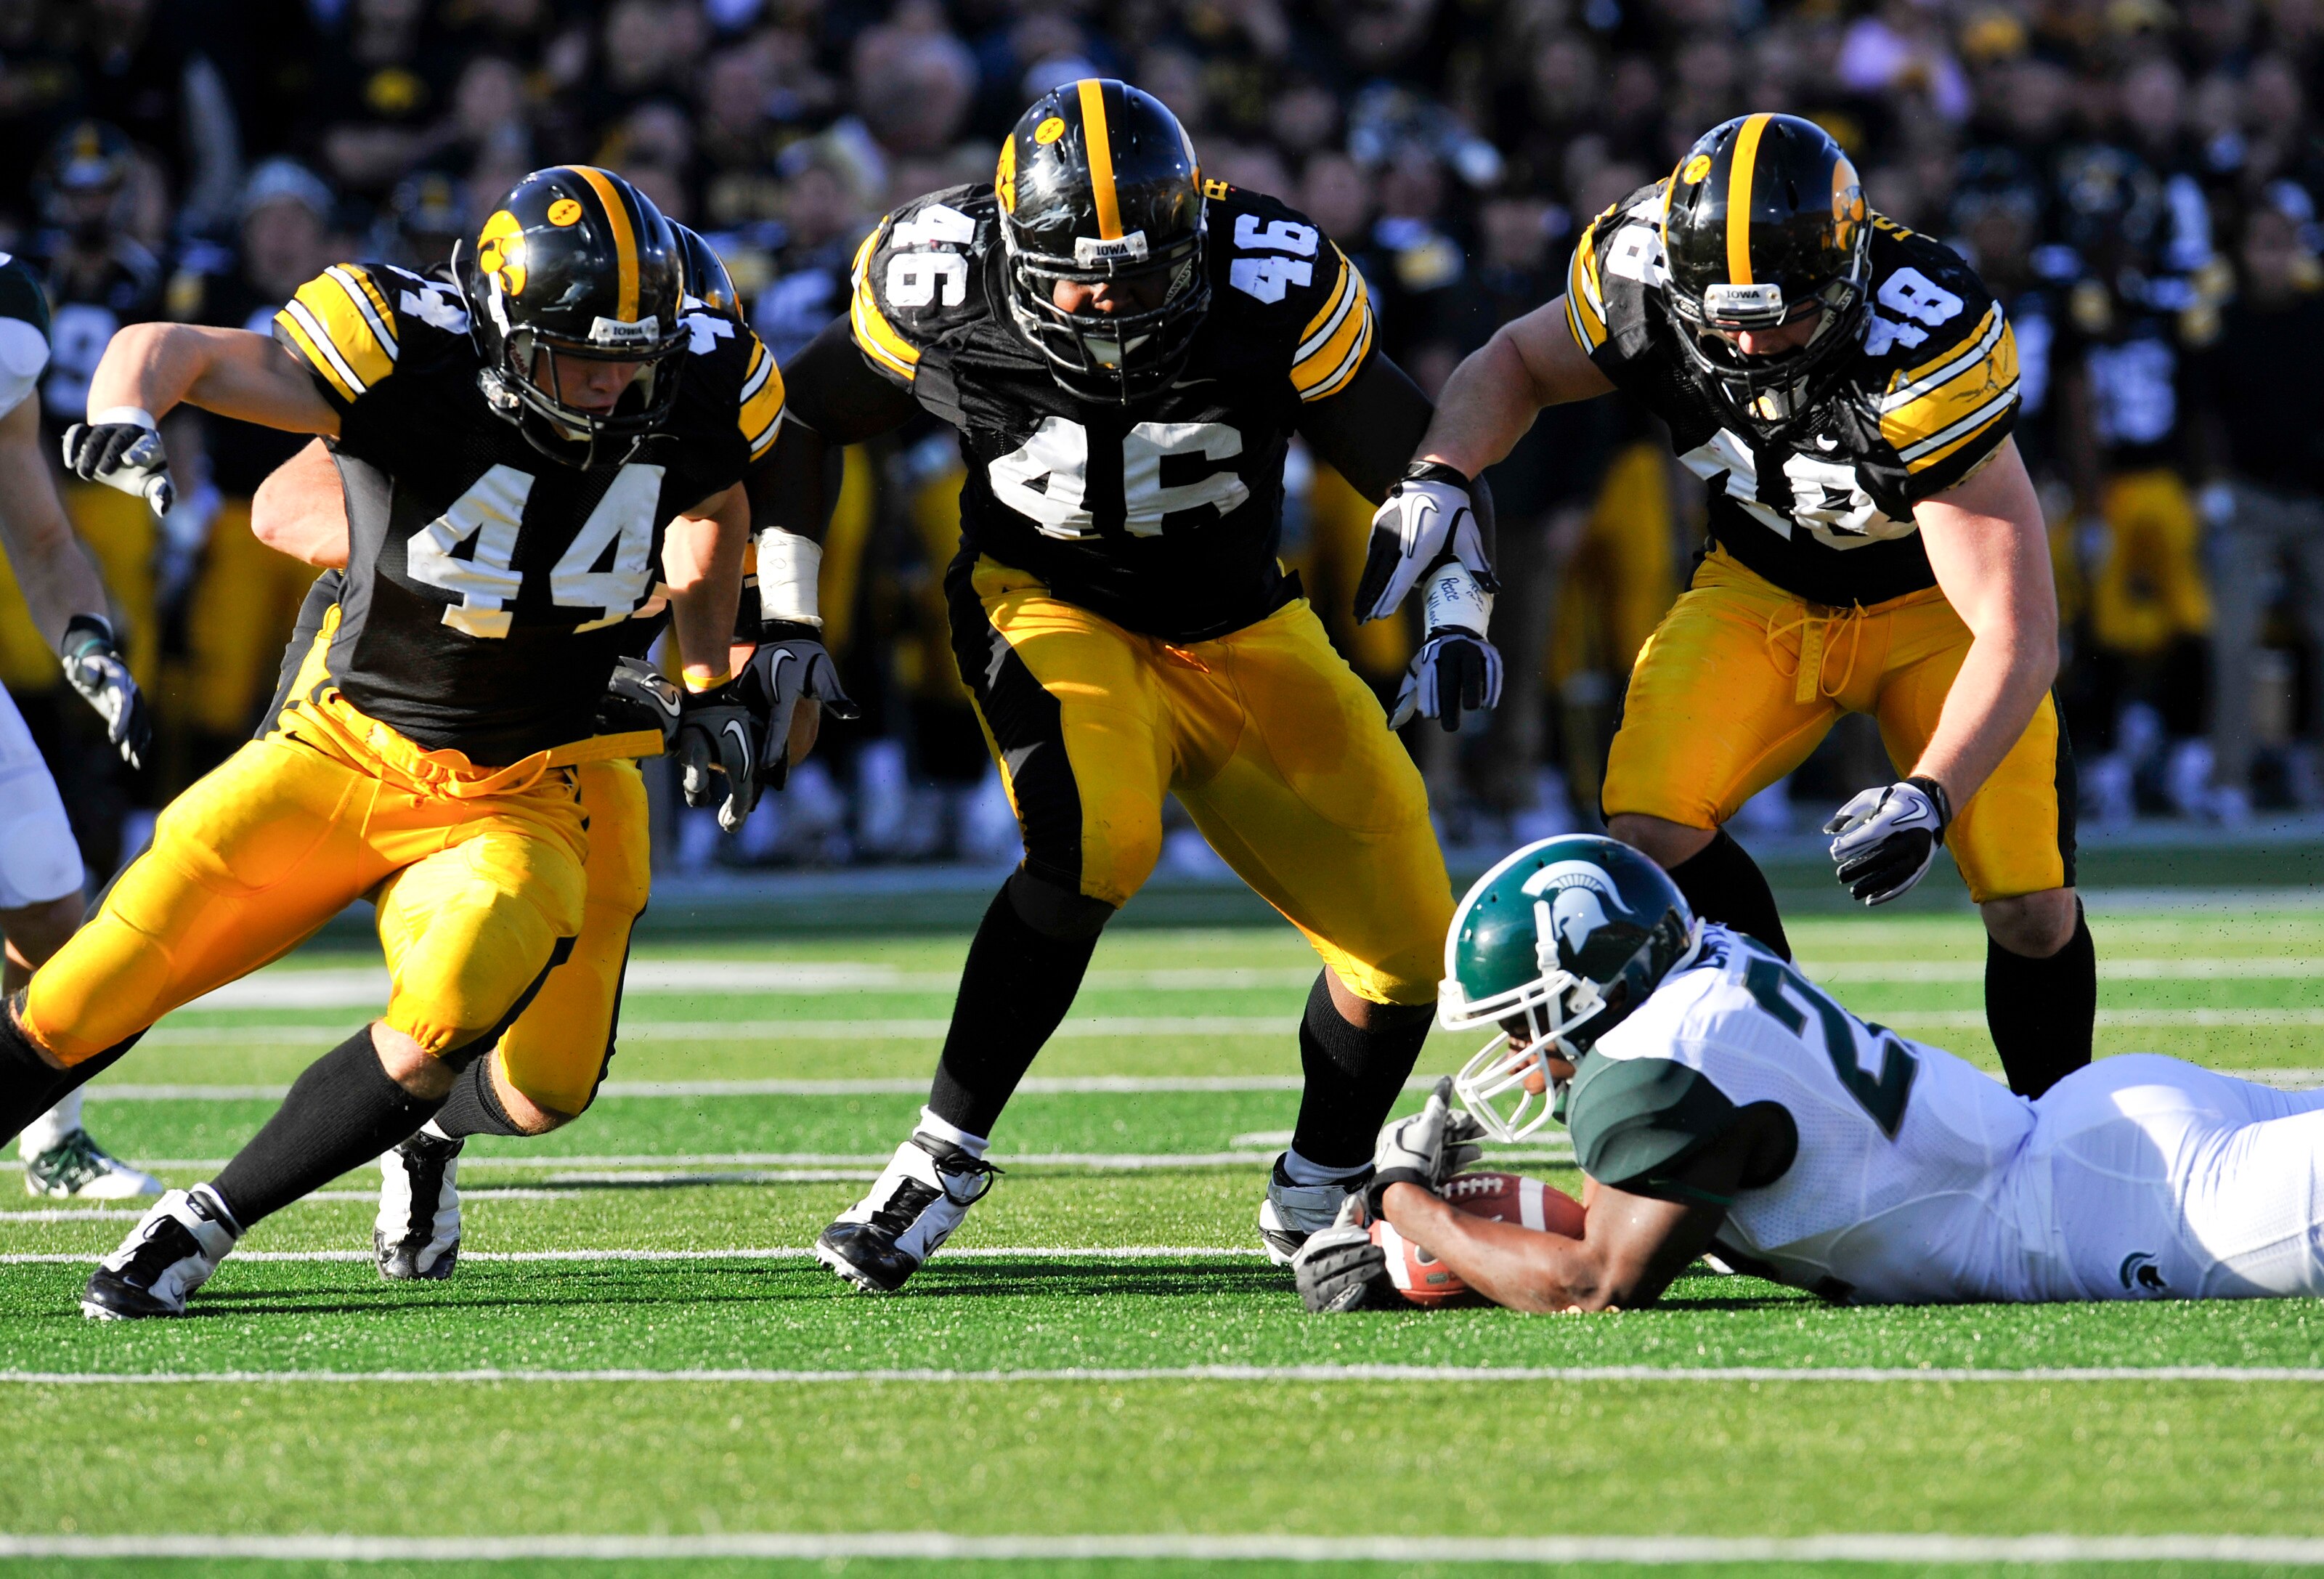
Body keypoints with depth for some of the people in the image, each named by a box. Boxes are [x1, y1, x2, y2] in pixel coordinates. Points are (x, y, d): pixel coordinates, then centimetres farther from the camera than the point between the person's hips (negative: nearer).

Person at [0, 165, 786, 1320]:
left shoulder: (692, 398, -10)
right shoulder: (413, 369, -21)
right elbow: (177, 351, -17)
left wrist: (709, 685, 12)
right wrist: (123, 413, -40)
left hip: (514, 802, 1)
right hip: (344, 752, -1)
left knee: (438, 1030, -26)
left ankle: (202, 1226, -6)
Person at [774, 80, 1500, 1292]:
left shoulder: (1273, 293, -22)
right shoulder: (947, 289, -20)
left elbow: (1412, 458, -8)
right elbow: (809, 418, 0)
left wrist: (1454, 620, -21)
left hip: (1240, 637, 2)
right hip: (1051, 611, -2)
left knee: (1405, 946, -5)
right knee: (1095, 842, -34)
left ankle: (1315, 1195, 23)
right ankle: (945, 1155, -18)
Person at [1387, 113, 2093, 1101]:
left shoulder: (1926, 349, -38)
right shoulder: (1643, 279, -26)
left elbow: (2017, 637, -36)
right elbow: (1516, 363, 0)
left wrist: (1929, 796, -49)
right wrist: (1440, 478, -20)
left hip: (1930, 600, -3)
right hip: (1763, 590, 3)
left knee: (2029, 905, -14)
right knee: (1653, 827, -21)